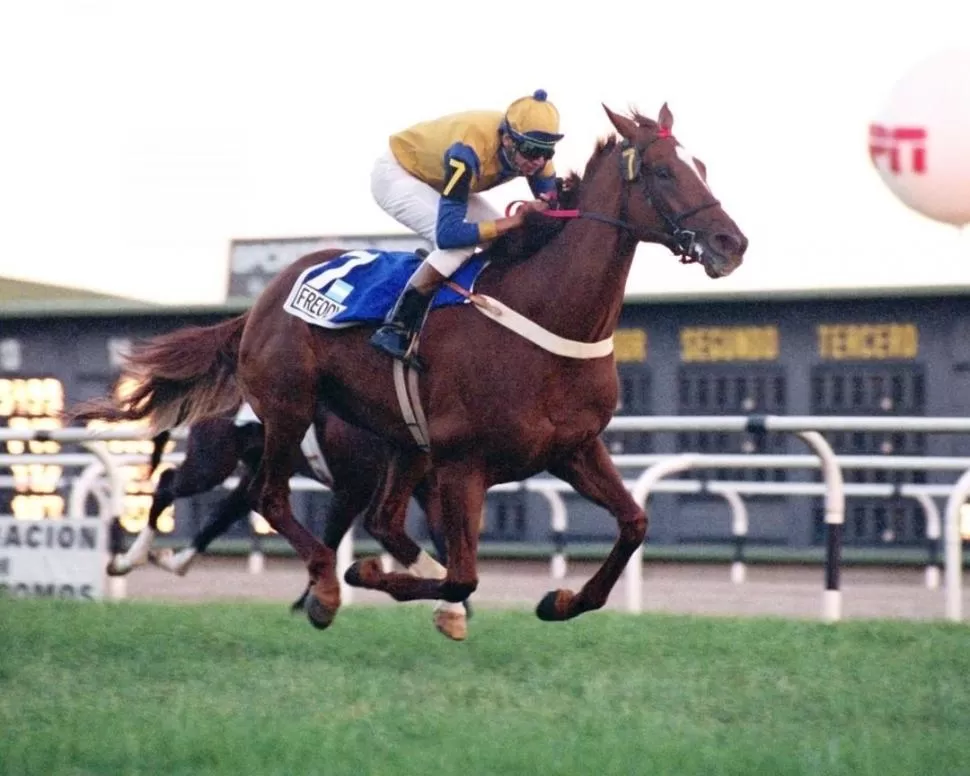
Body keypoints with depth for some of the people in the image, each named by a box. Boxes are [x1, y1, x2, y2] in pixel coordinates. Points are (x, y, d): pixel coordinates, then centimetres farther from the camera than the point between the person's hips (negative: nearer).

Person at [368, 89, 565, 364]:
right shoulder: (469, 152, -42)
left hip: (436, 181, 8)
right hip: (396, 175, -8)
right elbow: (448, 234, -45)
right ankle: (393, 328, -23)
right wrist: (513, 221, -43)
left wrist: (553, 207, -34)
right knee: (460, 242, -29)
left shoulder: (532, 151, -20)